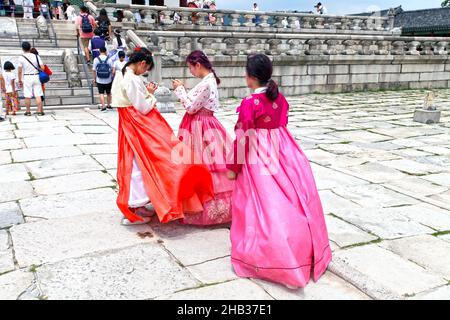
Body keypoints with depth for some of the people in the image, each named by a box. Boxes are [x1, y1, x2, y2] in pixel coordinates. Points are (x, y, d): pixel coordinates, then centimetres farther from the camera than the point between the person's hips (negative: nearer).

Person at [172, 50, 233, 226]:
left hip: (201, 129, -10)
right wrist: (182, 90, 11)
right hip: (198, 126, 10)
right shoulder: (208, 80, 10)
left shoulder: (206, 83, -21)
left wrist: (180, 89, -8)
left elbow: (191, 108, -18)